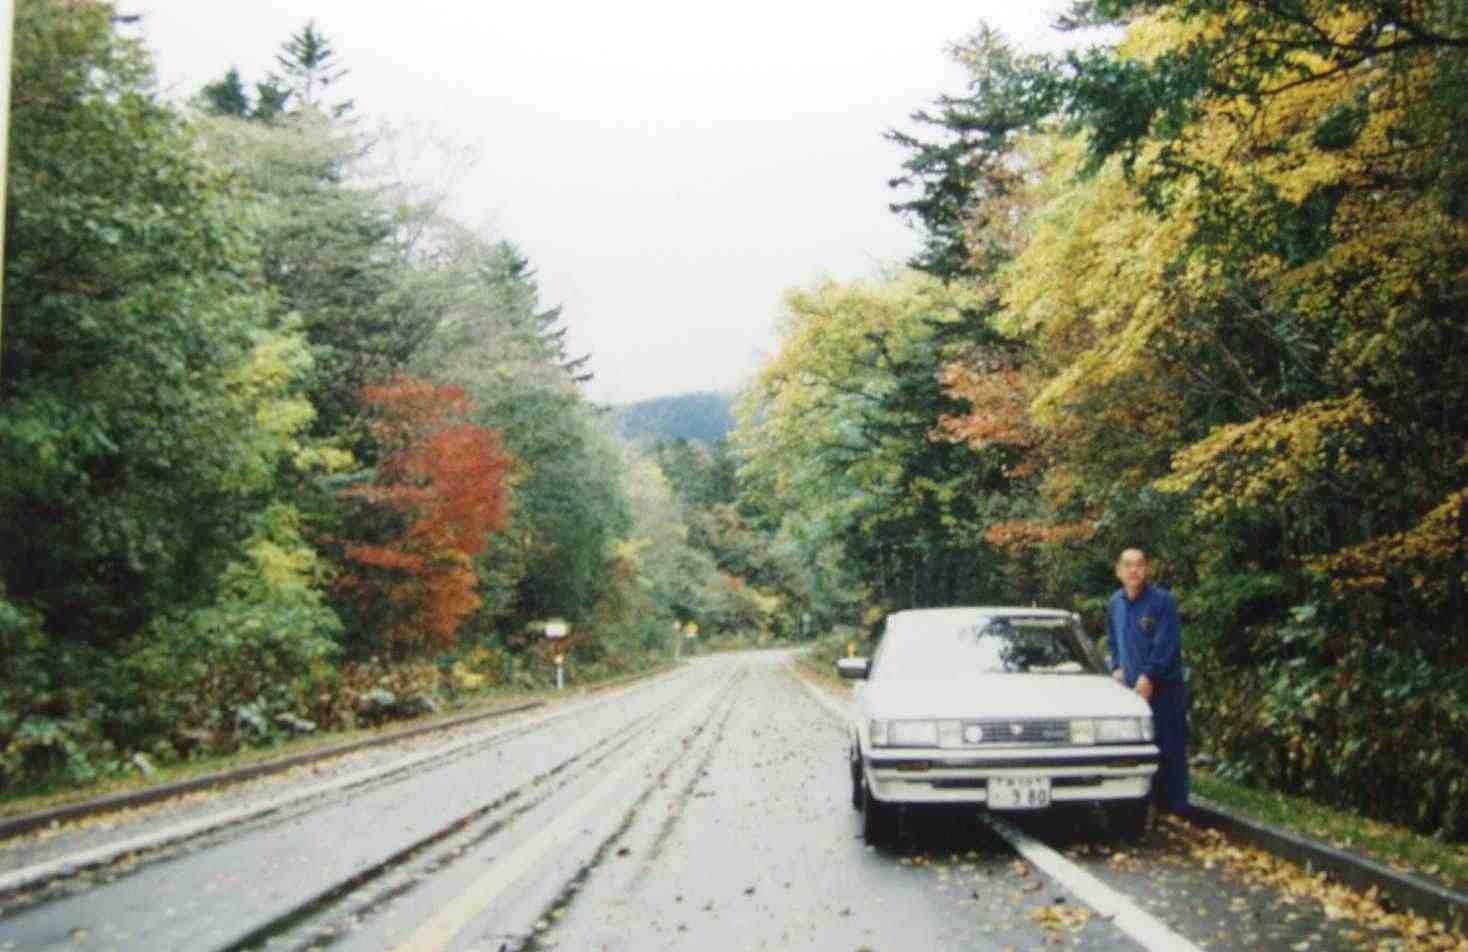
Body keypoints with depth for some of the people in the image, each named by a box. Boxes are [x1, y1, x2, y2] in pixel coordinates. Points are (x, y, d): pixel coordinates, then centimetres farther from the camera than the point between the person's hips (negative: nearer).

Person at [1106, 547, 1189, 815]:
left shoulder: (1163, 601, -9)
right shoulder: (1115, 603, 11)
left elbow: (1167, 645, -13)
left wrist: (1148, 677, -15)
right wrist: (1117, 668, 10)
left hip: (1164, 687, -6)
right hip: (1131, 687, 6)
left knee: (1170, 749, -3)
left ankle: (1174, 808, 3)